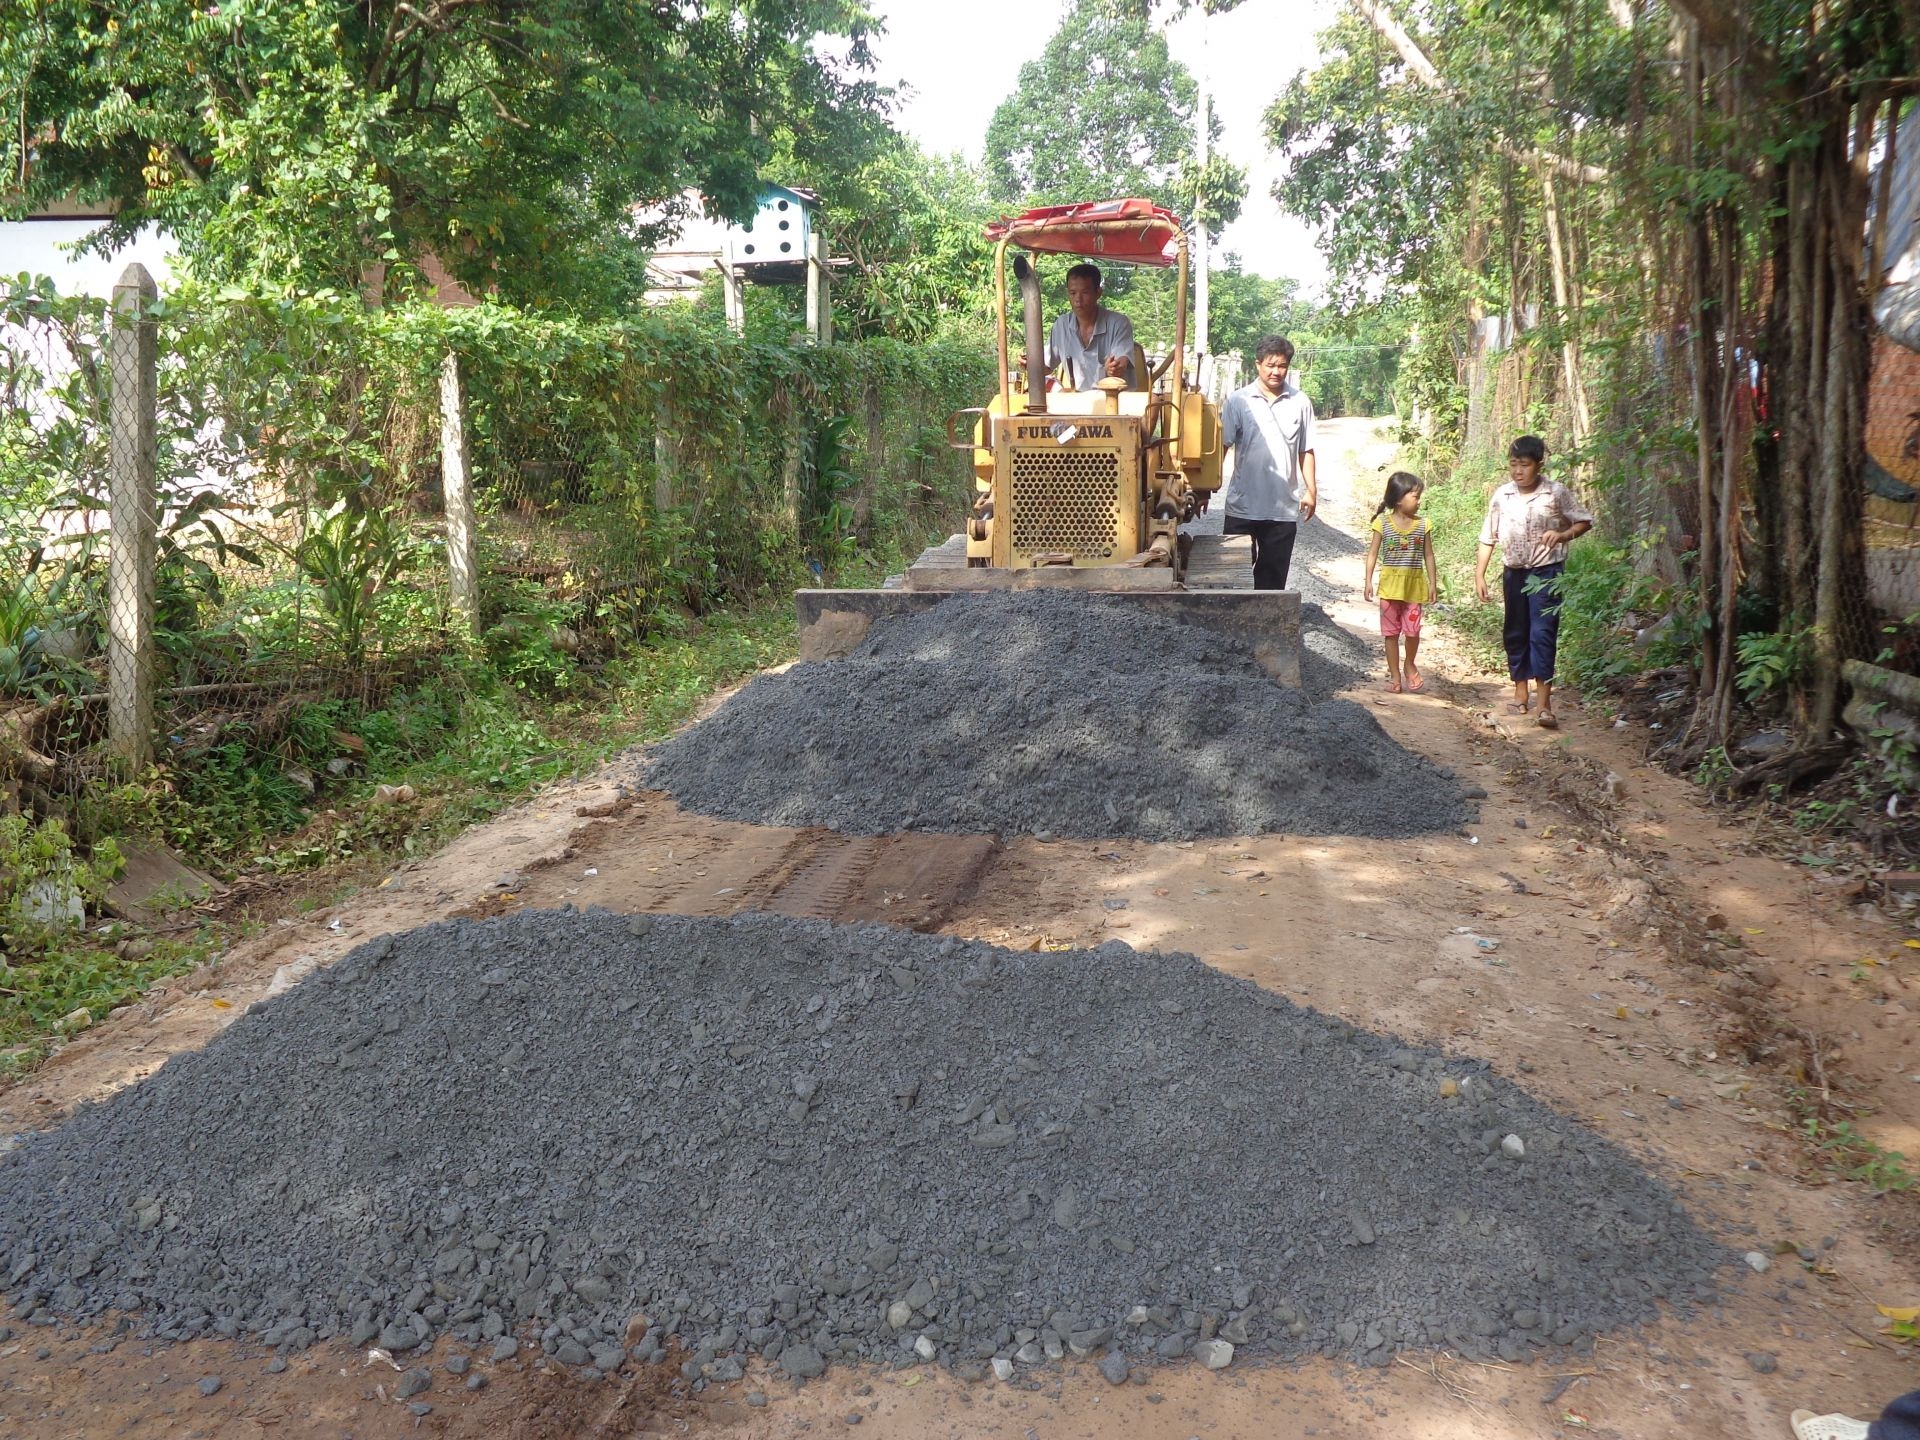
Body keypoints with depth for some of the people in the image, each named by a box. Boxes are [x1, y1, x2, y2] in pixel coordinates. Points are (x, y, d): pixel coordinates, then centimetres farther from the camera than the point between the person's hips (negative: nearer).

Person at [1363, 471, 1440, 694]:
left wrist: (1433, 583, 3)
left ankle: (1409, 665, 24)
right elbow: (1373, 553, -1)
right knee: (1391, 631, 4)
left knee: (1412, 629, -2)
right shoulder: (1383, 522, -3)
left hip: (1414, 584, 1)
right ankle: (1394, 674, 14)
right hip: (1390, 583, -1)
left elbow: (1428, 556, 6)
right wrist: (1368, 581, -7)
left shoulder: (1422, 525, 1)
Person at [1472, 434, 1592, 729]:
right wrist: (1479, 575, 3)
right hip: (1514, 573, 4)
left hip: (1546, 572, -4)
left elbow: (1584, 522, 0)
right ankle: (1520, 693, 26)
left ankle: (1545, 703, -14)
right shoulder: (1501, 496, 1)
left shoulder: (1556, 493, -7)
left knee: (1543, 633, -12)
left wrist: (1562, 535, -20)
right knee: (1515, 634, 12)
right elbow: (1488, 538, 7)